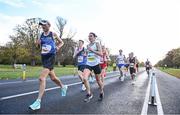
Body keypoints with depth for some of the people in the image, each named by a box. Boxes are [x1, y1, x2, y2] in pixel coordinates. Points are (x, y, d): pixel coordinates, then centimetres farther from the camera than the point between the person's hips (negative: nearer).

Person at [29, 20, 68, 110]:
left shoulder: (53, 34, 0)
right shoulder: (41, 35, 11)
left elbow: (61, 42, 12)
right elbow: (38, 44, 22)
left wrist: (58, 47, -7)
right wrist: (38, 43, 0)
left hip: (51, 56, -6)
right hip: (44, 57, 6)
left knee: (42, 78, -19)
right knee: (53, 77, 17)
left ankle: (38, 102, -16)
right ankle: (63, 87, 43)